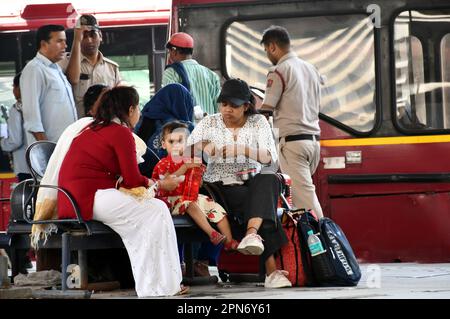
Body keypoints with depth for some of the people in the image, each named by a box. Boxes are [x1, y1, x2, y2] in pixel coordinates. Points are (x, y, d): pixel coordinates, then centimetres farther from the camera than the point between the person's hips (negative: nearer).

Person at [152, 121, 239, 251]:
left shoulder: (189, 161, 12)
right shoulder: (163, 164, -2)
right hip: (172, 198, -6)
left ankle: (229, 241, -11)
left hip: (191, 195, 6)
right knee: (190, 204, -36)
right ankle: (212, 233, -44)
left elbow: (198, 186, 14)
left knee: (216, 207, -10)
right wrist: (184, 167, -25)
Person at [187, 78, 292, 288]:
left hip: (252, 186, 1)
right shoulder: (209, 124, 8)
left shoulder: (258, 122, 7)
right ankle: (271, 269, -43)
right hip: (220, 189, -1)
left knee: (269, 180, -35)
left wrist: (242, 149, -24)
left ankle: (251, 234, -56)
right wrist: (200, 147, -25)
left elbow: (271, 158, -7)